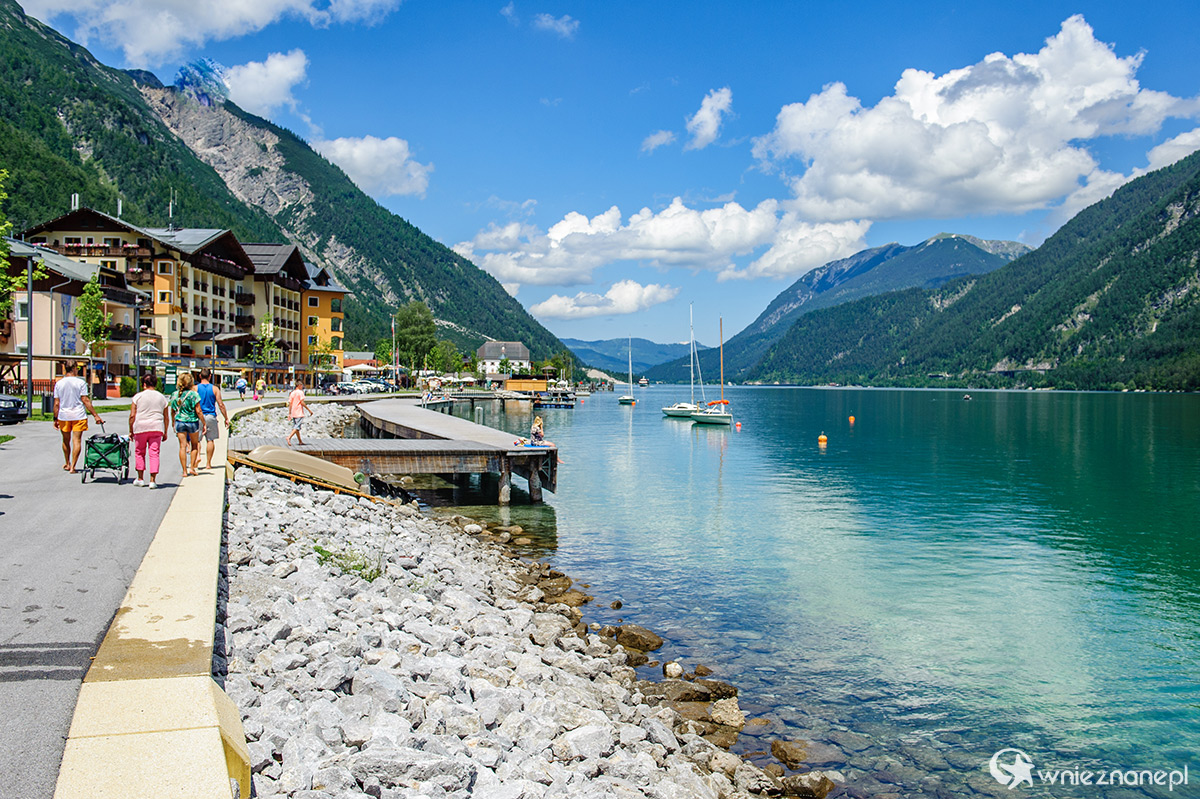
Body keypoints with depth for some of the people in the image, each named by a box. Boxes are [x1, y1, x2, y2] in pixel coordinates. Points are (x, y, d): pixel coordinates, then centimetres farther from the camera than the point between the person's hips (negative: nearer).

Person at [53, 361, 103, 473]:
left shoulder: (59, 383, 3)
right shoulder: (80, 383, -6)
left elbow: (56, 404, 3)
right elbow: (85, 401, -9)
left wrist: (55, 419, 10)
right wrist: (96, 415, -7)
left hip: (63, 415, 3)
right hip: (78, 415, -3)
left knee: (66, 441, 17)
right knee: (77, 440, -2)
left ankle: (67, 464, 31)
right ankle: (72, 467, -7)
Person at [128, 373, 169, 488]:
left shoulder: (138, 396, 1)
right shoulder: (161, 397, 9)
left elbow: (132, 416, -2)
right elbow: (165, 417, 11)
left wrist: (131, 430, 7)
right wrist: (165, 433, 18)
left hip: (140, 428, -1)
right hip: (157, 428, 1)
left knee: (139, 452, 13)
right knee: (154, 453, 1)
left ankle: (140, 479, 18)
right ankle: (153, 480, -6)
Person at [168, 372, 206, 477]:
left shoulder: (174, 395, 1)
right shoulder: (193, 394, -11)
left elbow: (173, 411, 9)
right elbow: (198, 411, -12)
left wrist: (174, 423, 20)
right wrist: (204, 423, -4)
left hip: (179, 422, 3)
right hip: (192, 421, -3)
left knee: (182, 446, 4)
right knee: (195, 444, 16)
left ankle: (184, 471, 4)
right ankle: (192, 467, 10)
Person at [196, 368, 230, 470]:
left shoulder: (195, 388, -1)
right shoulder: (215, 389, -1)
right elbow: (221, 405, -2)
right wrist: (226, 418, 4)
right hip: (211, 416, 0)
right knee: (210, 440, 9)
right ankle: (208, 463, 11)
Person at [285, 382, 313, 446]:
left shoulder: (292, 393, 12)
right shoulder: (300, 392, -8)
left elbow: (290, 404, 11)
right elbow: (302, 402, -15)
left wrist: (289, 413, 14)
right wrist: (309, 410, -11)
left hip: (293, 413, 8)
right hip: (299, 413, -8)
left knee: (295, 427, 11)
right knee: (297, 427, -10)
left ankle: (300, 441, 16)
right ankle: (289, 437, -25)